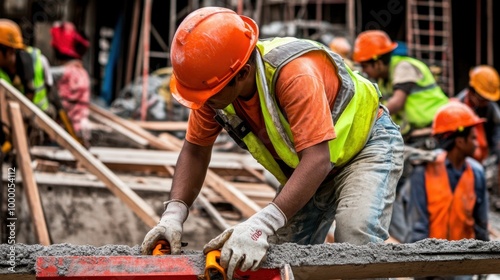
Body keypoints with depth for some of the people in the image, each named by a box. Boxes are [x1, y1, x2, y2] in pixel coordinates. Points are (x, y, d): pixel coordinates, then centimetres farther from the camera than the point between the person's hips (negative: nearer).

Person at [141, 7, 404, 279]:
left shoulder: (295, 73, -39)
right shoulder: (214, 83, -19)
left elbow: (317, 159, -44)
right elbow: (195, 150, -8)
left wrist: (262, 224, -54)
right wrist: (173, 214, -24)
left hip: (367, 141, -7)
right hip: (305, 168, 7)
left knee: (357, 244, -27)